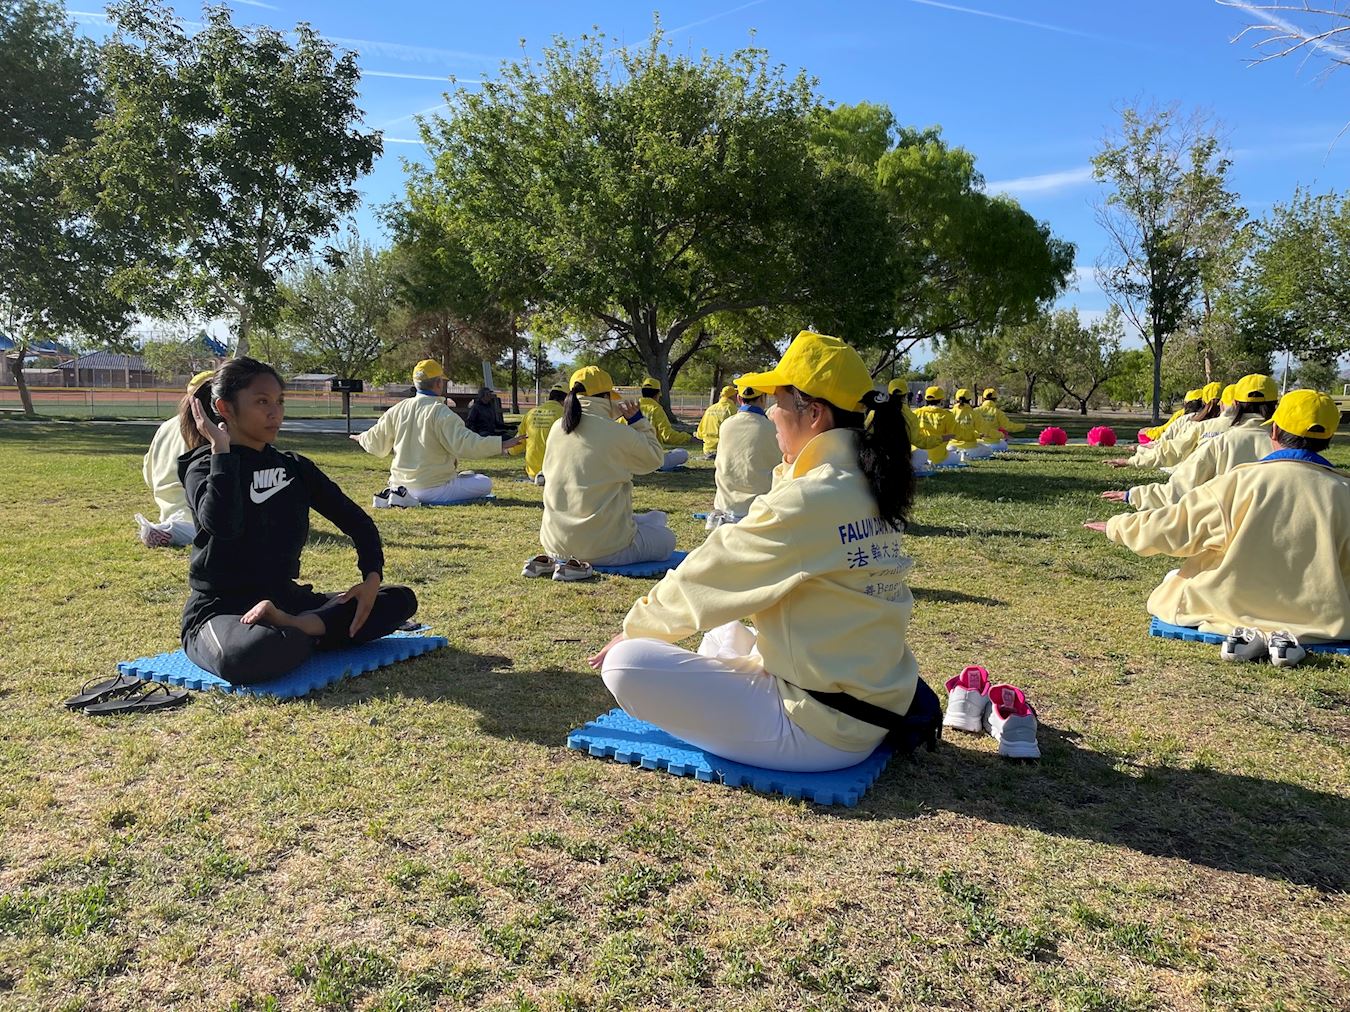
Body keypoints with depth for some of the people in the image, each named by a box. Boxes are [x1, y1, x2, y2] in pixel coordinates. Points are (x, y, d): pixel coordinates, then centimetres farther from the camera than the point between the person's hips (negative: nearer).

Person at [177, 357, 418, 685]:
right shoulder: (205, 466, -6)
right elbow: (222, 524, -30)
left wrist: (372, 578, -4)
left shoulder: (295, 467, 10)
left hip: (285, 600, 7)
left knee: (401, 599, -6)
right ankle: (312, 631, -12)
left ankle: (295, 627, -24)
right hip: (219, 609, -7)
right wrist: (221, 449, -23)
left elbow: (355, 520, 12)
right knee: (245, 657, -44)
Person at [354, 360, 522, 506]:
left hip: (399, 482, 8)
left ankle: (394, 494, 5)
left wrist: (361, 438, 40)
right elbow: (466, 443, -25)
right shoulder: (441, 412, -14)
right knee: (485, 483, -3)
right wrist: (503, 444, -24)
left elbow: (376, 443, 17)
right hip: (433, 488, -7)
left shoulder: (397, 410, 6)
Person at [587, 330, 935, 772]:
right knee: (721, 634, 31)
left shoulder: (808, 501, -22)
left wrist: (633, 630, 4)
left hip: (821, 731, -9)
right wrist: (790, 468, 9)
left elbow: (704, 579, -12)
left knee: (626, 664, -14)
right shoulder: (869, 490, 4)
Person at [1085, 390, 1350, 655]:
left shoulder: (1241, 482, -12)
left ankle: (1241, 633, -5)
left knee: (1174, 580, 24)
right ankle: (1283, 637, -1)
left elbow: (1170, 527, -7)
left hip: (1236, 608, -2)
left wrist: (1115, 525, 9)